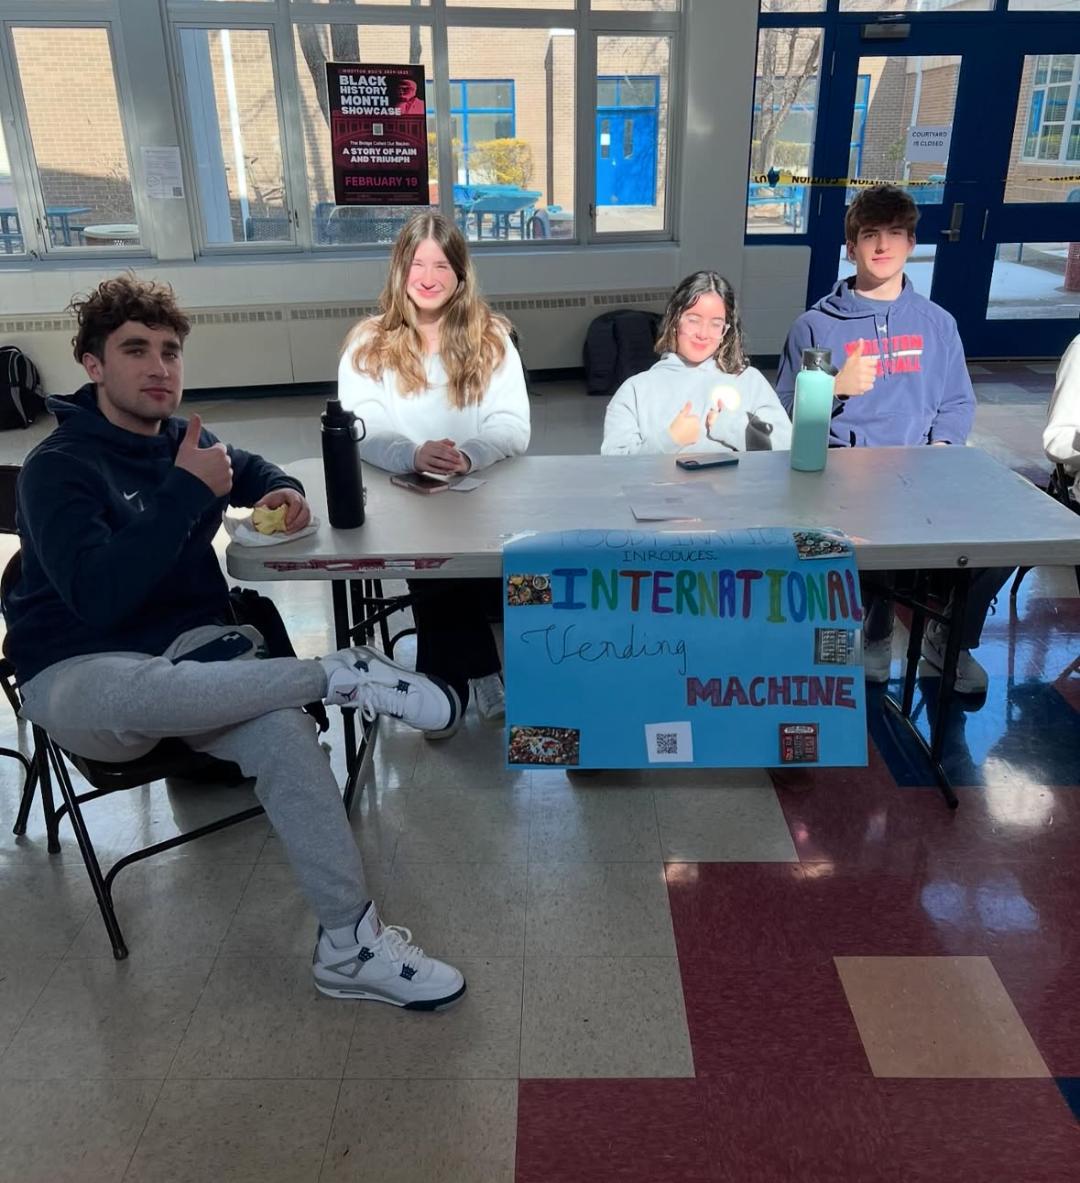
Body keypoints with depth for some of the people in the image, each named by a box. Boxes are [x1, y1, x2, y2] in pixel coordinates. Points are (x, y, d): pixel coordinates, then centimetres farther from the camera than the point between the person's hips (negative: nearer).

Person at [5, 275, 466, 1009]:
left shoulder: (183, 440, 8)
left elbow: (255, 470, 29)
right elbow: (100, 596, -27)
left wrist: (284, 492, 3)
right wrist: (187, 492, -25)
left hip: (190, 646, 5)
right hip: (80, 673, -5)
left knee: (283, 729, -29)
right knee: (127, 695, -44)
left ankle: (350, 945, -21)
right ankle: (341, 675, -29)